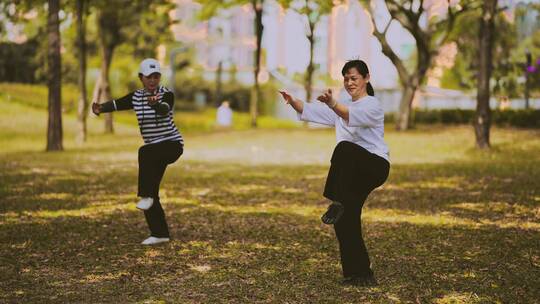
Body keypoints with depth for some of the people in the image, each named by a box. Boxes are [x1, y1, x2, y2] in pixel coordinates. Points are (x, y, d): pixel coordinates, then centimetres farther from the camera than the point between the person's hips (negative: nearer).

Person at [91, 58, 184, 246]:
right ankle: (159, 234, 12)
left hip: (172, 144, -6)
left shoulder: (166, 94, -12)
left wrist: (155, 104, -57)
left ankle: (147, 195, -29)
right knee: (151, 193, 2)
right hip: (154, 148, 6)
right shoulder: (135, 97, 4)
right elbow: (117, 104, -11)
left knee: (145, 152, -36)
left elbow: (164, 110, -34)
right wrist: (100, 108, -32)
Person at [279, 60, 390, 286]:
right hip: (353, 174, 8)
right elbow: (311, 111, 11)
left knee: (344, 148, -38)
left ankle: (338, 203, -43)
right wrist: (293, 101, -9)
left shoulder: (372, 105, -7)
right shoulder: (342, 106, 18)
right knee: (345, 221, 0)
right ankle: (360, 274, 9)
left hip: (375, 166, -8)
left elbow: (353, 115, -30)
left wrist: (332, 104, -48)